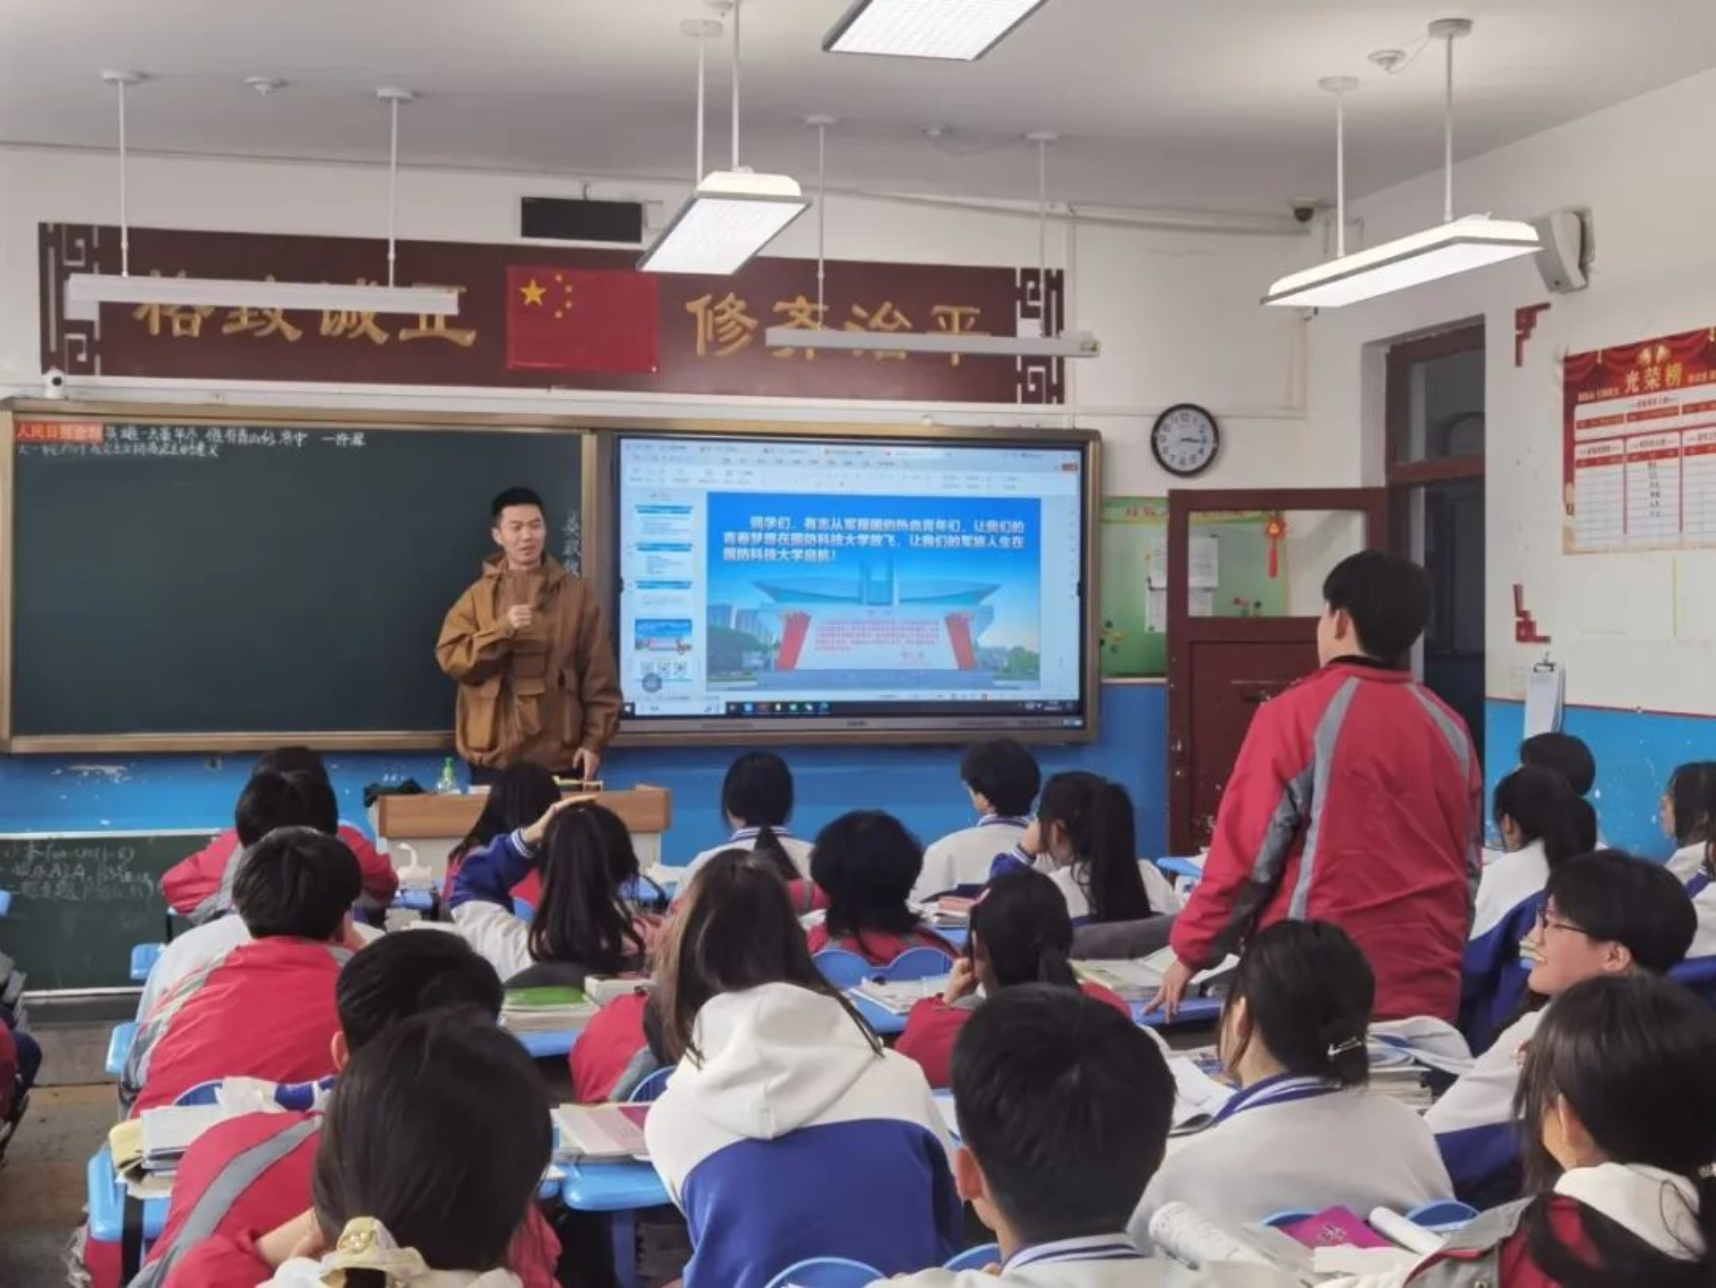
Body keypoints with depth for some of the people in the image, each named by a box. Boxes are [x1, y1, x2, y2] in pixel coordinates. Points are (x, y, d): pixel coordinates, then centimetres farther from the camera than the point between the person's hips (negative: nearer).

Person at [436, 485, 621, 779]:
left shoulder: (577, 592, 5)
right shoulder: (478, 595, 8)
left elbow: (600, 677, 2)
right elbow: (451, 659, -3)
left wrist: (595, 740, -5)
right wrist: (502, 630, -16)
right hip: (494, 757, 1)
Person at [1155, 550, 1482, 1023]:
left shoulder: (1298, 713, -10)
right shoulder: (1450, 728, 7)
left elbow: (1245, 851, -8)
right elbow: (1466, 866, 15)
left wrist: (1191, 951, 3)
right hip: (1427, 984, 5)